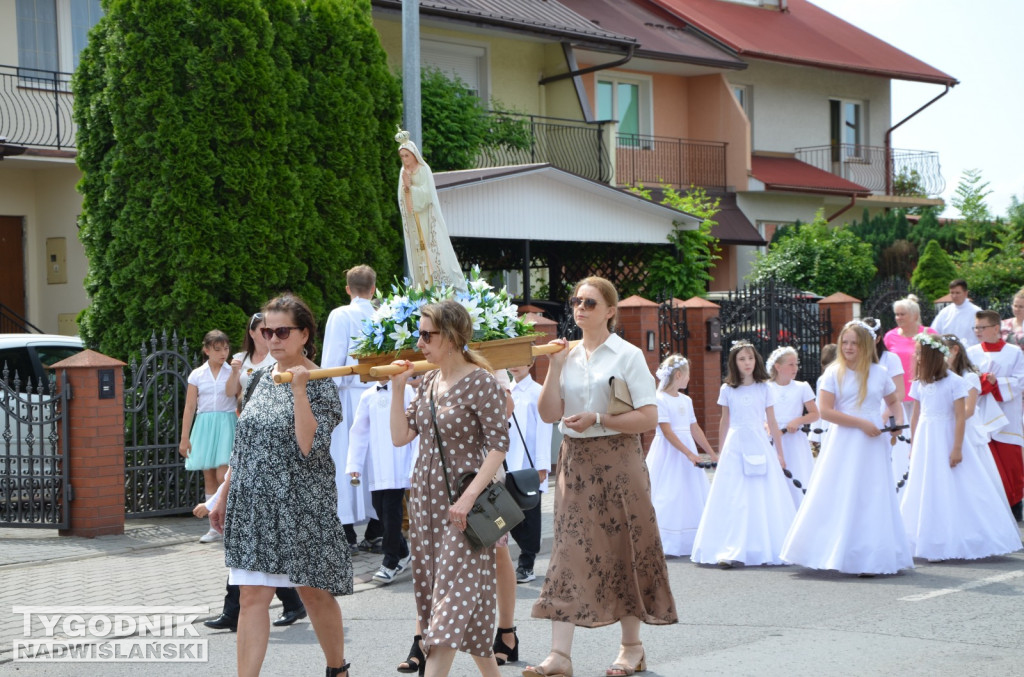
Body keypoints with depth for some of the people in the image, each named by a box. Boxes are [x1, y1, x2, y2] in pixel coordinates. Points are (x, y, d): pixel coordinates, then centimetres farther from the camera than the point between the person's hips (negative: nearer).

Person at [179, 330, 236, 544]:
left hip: (226, 424, -3)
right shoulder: (197, 375, 6)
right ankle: (216, 528, 12)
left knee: (223, 476, -14)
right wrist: (184, 438, 4)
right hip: (204, 425, 3)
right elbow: (190, 407, 7)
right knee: (209, 478, 6)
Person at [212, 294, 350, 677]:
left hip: (301, 506, -5)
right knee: (253, 596, -2)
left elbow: (311, 448, -20)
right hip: (254, 505, 5)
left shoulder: (319, 384, -8)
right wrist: (225, 496, 17)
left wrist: (298, 390, -25)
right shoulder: (262, 377, 9)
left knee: (314, 592, 8)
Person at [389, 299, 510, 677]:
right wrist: (397, 388, 0)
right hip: (425, 499, 8)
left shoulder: (481, 383, -13)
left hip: (462, 506, -8)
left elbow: (499, 445, -15)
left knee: (452, 599, -9)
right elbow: (400, 436, 8)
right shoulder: (429, 382, 9)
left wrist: (469, 498, -21)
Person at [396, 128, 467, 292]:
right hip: (413, 222, 5)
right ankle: (424, 289, 2)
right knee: (418, 254, 2)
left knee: (434, 252, -8)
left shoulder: (424, 170, -6)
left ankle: (443, 287, -8)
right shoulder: (404, 172, 11)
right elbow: (401, 198, 10)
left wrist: (410, 187, -14)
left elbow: (427, 193, -14)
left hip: (427, 220, -5)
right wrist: (405, 186, -7)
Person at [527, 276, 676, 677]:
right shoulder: (568, 356, 9)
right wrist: (554, 369, -6)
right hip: (574, 461, 4)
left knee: (622, 550, 4)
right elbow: (549, 414, 3)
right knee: (571, 549, -2)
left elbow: (649, 418, -10)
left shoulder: (627, 356, -4)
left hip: (617, 461, -4)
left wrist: (597, 420, -16)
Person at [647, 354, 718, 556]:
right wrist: (688, 453, -22)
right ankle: (662, 545, -5)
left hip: (688, 451, 8)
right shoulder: (660, 399, -10)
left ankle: (691, 543, 9)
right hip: (668, 453, -8)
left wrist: (712, 453, 16)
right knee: (667, 496, -9)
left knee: (693, 494, 5)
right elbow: (667, 432, -17)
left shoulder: (686, 400, 13)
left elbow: (695, 429, 17)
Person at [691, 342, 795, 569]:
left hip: (759, 445, 0)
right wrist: (722, 452, 13)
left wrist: (780, 453, 9)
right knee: (734, 499, -5)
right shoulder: (727, 390, 5)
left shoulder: (764, 388, 5)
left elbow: (772, 422, 8)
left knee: (764, 497, -1)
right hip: (735, 446, 0)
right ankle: (731, 551, -7)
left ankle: (768, 550, 6)